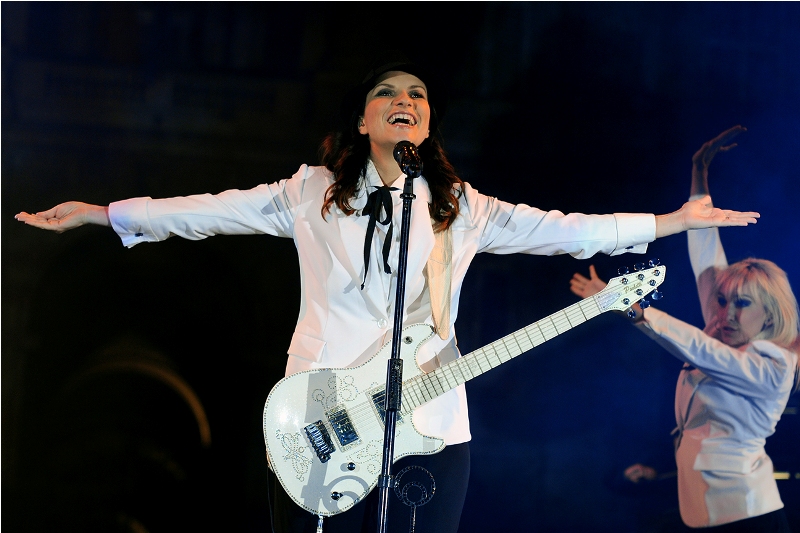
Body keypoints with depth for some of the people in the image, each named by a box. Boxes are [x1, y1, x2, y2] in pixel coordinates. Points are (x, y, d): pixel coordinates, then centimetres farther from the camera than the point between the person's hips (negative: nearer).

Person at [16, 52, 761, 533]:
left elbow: (557, 228, 12)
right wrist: (102, 213, 3)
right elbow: (214, 210, 8)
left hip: (431, 427, 2)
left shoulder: (461, 208, 13)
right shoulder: (313, 193, 9)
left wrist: (670, 222, 9)